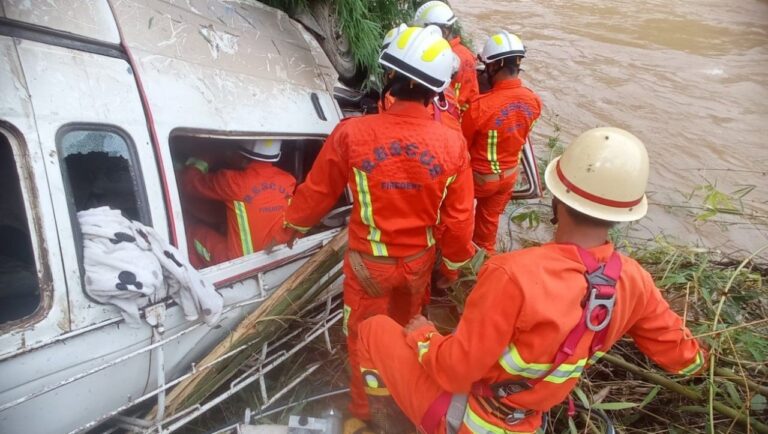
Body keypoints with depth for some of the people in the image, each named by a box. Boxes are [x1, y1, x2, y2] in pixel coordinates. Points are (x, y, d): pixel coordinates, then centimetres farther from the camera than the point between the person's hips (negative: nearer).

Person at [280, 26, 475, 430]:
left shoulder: (352, 133, -24)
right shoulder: (453, 144, -18)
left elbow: (317, 192, -9)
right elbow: (458, 218, -9)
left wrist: (295, 223, 13)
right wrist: (453, 262, 10)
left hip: (369, 261, -2)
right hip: (419, 259, 3)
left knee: (364, 336, 22)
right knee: (406, 326, 29)